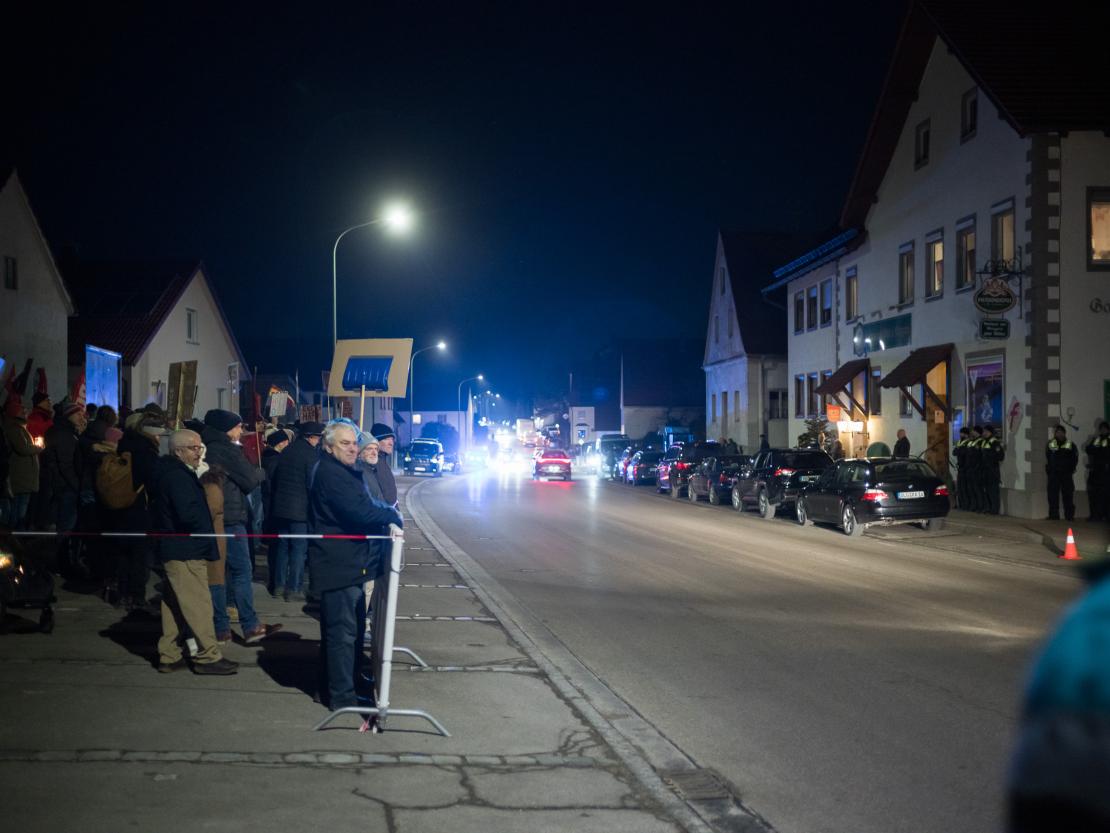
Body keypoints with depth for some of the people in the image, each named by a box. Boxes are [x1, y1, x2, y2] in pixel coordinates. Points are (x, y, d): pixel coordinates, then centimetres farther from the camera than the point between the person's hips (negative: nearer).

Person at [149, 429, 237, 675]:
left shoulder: (176, 473, 15)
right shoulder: (177, 476, -18)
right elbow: (188, 513, -26)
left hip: (175, 550, 11)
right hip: (185, 552, -11)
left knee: (174, 604, 15)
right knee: (198, 604, -6)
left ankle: (169, 656, 22)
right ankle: (208, 657, -2)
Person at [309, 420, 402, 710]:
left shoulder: (345, 472, 18)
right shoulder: (330, 473, -17)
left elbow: (366, 504, 18)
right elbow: (360, 511, -24)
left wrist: (386, 512, 2)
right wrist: (392, 515, -11)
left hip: (348, 564, 11)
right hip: (339, 566, -11)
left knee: (352, 627, 18)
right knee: (343, 630, -6)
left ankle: (336, 688, 29)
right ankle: (341, 696, -1)